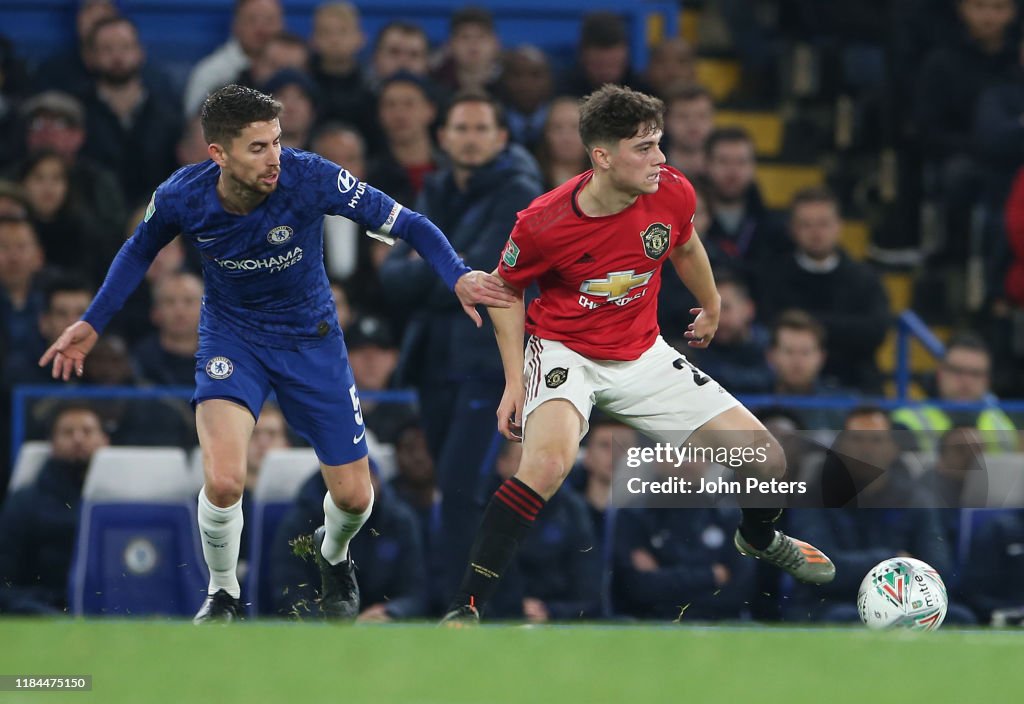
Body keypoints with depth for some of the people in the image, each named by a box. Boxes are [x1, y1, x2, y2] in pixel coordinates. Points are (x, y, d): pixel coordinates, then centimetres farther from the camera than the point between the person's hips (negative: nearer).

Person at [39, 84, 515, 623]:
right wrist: (92, 324, 3)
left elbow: (405, 224, -21)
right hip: (231, 333, -1)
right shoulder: (182, 197, -21)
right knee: (224, 480, -25)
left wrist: (458, 277, -37)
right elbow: (140, 250, 3)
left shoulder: (310, 178, -27)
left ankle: (333, 556, 43)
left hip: (310, 336, 1)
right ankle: (222, 595, 5)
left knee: (353, 496, 3)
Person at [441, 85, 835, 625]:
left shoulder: (672, 194, -13)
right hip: (565, 352, -4)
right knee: (547, 463, -37)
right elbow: (506, 287, -3)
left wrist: (712, 308, 30)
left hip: (642, 354, 5)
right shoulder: (544, 223, -23)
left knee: (767, 460, -1)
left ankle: (759, 538, 38)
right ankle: (464, 609, -28)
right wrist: (515, 382, -7)